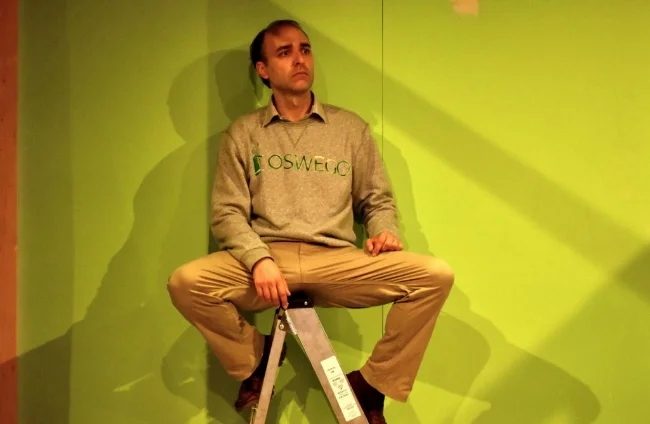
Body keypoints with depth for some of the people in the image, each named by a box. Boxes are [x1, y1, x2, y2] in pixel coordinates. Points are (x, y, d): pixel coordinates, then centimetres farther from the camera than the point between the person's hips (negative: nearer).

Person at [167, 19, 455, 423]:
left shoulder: (351, 127, 14)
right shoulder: (242, 133, 11)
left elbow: (378, 200, 16)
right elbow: (227, 212, 4)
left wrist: (385, 232, -8)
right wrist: (259, 259, -15)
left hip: (337, 261, 1)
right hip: (266, 259, 0)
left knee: (435, 275, -22)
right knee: (186, 282, -29)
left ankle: (371, 383, -2)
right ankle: (255, 358, 2)